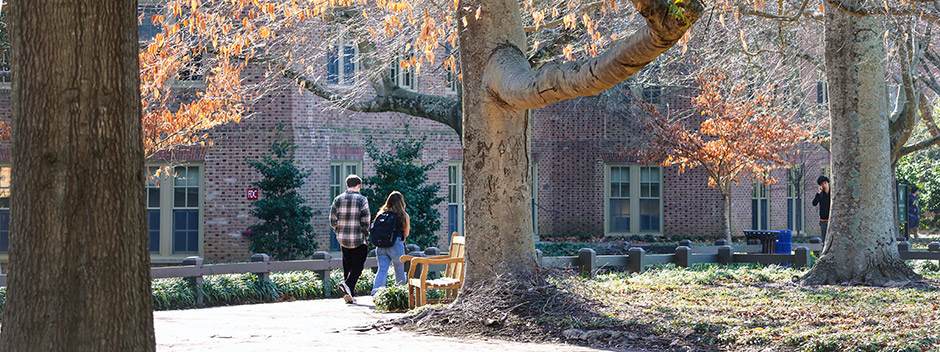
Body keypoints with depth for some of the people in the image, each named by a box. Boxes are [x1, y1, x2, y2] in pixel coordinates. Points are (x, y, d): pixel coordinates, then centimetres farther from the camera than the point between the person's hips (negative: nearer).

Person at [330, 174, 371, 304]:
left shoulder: (338, 199, 5)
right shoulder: (362, 200, -7)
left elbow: (333, 221, 5)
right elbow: (365, 221, -9)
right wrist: (365, 234, 4)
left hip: (342, 239, 4)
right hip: (358, 240, -4)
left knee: (347, 265, 13)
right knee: (357, 265, 1)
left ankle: (349, 295, 13)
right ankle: (348, 284, -25)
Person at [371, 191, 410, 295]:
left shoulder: (381, 214, 7)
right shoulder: (403, 216, -2)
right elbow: (406, 233, 7)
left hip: (381, 246, 3)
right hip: (396, 246, -3)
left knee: (382, 270, -1)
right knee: (400, 271, 13)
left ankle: (375, 293, -18)